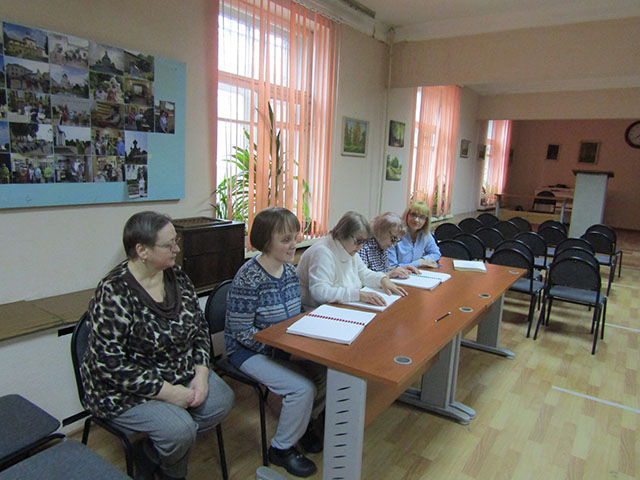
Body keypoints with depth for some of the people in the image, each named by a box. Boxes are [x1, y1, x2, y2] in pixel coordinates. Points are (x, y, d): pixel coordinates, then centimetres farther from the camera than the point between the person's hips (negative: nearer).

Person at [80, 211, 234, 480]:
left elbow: (200, 326, 6)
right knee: (180, 430, -23)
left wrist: (201, 372, -8)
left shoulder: (176, 276, -2)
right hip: (126, 388, -6)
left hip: (180, 372, 7)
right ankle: (146, 455, 14)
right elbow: (110, 363, -23)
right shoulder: (114, 293, -22)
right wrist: (167, 392, -22)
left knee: (221, 401, -12)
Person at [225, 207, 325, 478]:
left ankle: (306, 422, 20)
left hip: (284, 345, 7)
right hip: (249, 351, -7)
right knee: (303, 388, -21)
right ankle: (281, 449, 7)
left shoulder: (289, 270, 0)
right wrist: (281, 352, -22)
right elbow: (242, 332, -21)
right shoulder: (249, 278, -23)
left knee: (327, 371, -9)